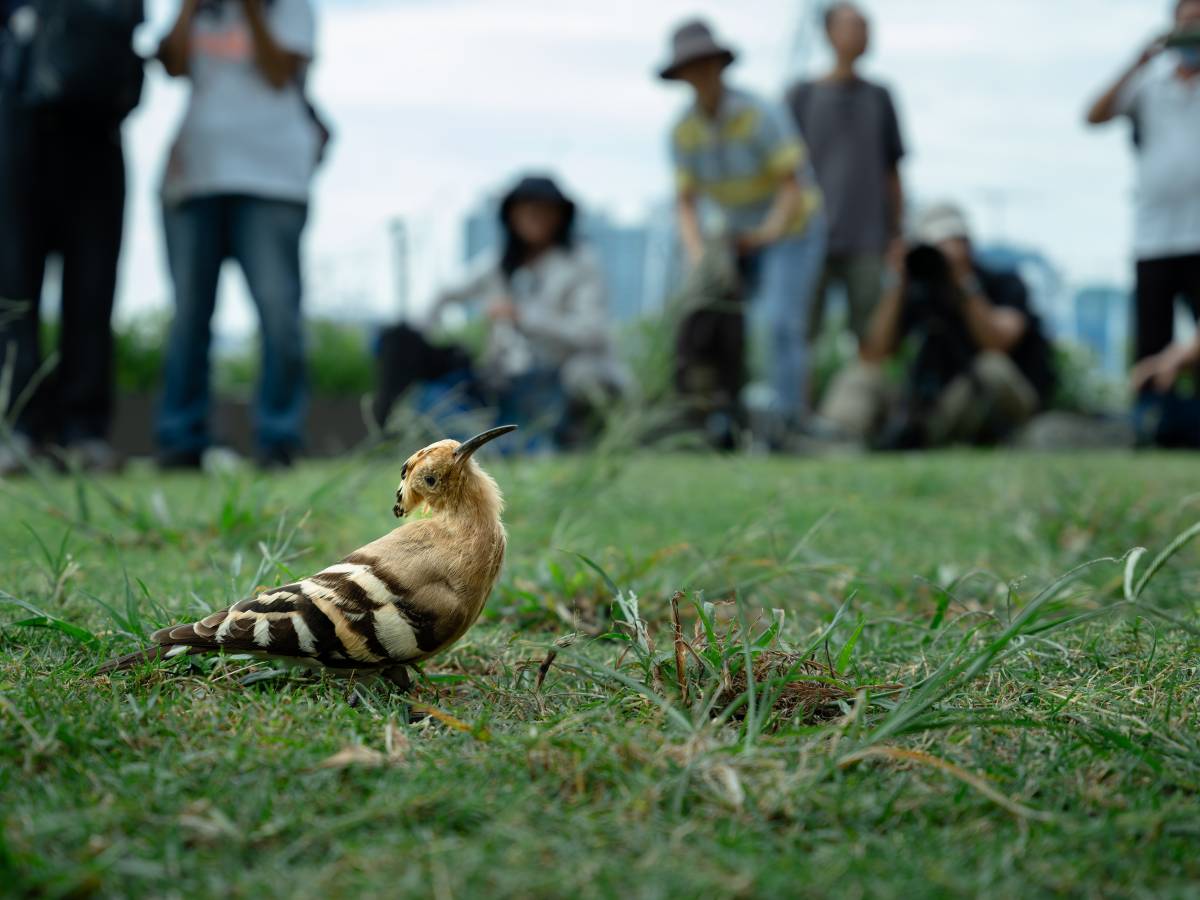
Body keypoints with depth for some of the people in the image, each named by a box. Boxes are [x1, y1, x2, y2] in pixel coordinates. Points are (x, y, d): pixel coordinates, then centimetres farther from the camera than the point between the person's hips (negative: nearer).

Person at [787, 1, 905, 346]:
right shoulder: (802, 95, 5)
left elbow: (892, 172, 13)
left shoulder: (879, 98, 11)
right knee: (802, 333, -3)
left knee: (870, 335, -1)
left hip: (866, 240, 2)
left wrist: (898, 235, 10)